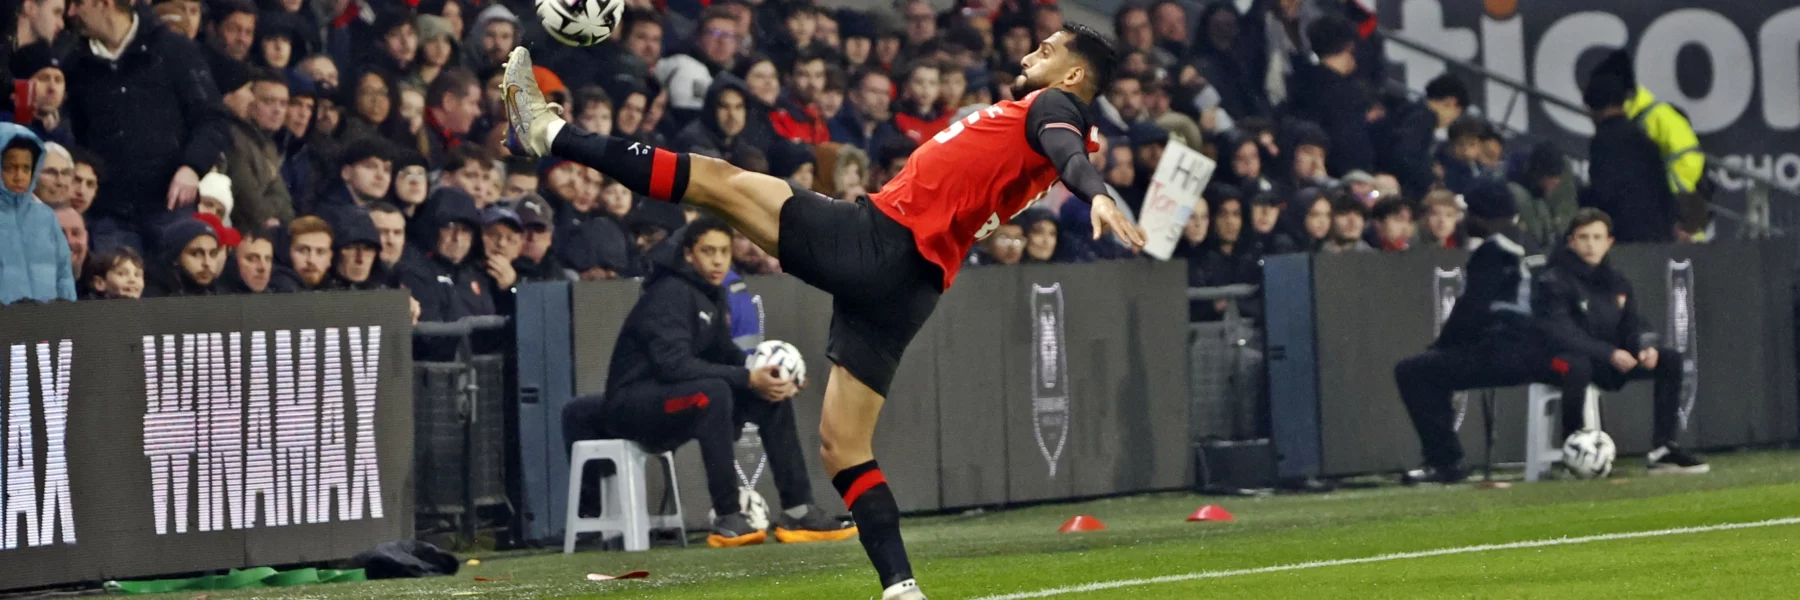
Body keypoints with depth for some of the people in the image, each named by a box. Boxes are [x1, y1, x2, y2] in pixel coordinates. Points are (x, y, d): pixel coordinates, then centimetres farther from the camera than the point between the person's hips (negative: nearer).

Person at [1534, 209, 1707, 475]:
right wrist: (1609, 354, -29)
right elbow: (1561, 333, -21)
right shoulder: (1554, 281, -11)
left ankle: (1662, 450, -7)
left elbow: (1632, 324, 14)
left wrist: (1644, 348, -11)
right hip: (1569, 357, -7)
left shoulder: (1615, 281, 12)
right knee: (1576, 365, -42)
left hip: (1610, 362, 7)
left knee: (1670, 359, -4)